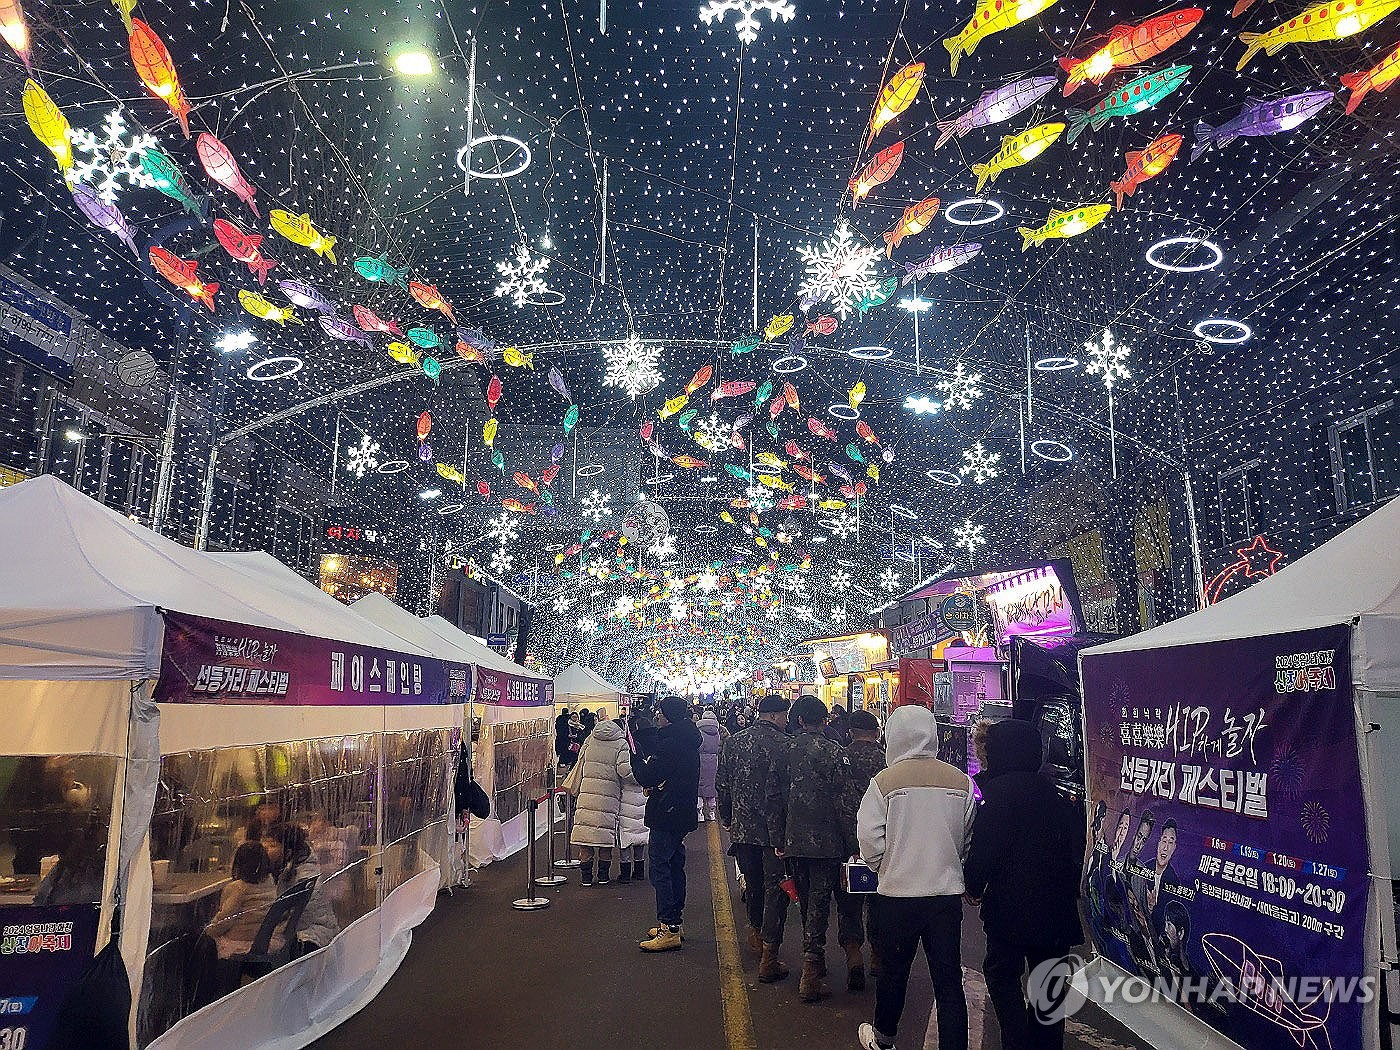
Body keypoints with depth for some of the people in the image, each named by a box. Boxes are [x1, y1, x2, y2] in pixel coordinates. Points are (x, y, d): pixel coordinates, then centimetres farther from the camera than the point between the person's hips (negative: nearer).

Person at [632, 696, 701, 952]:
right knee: (675, 866, 17)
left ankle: (669, 929, -6)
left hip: (666, 815, -10)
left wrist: (635, 755, -6)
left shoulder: (670, 743, -19)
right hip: (682, 813, 10)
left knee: (659, 867, -6)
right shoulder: (687, 740, 11)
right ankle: (674, 922, 26)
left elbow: (647, 777, -19)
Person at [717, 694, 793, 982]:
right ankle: (768, 959, 4)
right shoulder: (783, 744, -14)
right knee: (776, 890, 3)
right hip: (775, 829, -5)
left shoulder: (733, 742, 1)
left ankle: (756, 934, 43)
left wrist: (727, 819, 19)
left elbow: (721, 785, 7)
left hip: (743, 827, 5)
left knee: (752, 883, 23)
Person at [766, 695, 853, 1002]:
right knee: (819, 902, 0)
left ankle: (815, 962, 31)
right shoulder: (833, 752, -11)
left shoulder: (783, 753, 2)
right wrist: (849, 844, -5)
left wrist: (777, 839, 13)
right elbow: (842, 801, -12)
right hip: (826, 841, -4)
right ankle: (810, 971, -5)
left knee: (805, 901, 18)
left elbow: (774, 800, 6)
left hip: (794, 842, 4)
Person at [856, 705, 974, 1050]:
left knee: (893, 970, 17)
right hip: (948, 892, 2)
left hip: (897, 893, -2)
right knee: (949, 980, 9)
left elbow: (870, 842, -12)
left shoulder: (884, 782, -13)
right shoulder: (961, 782, -4)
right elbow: (969, 838, 6)